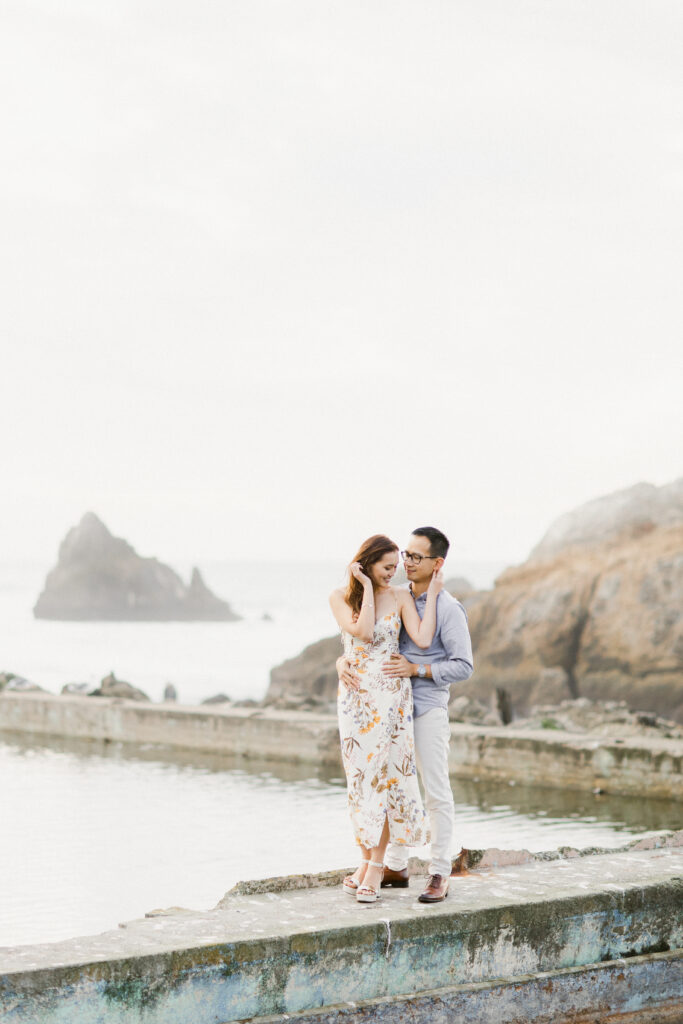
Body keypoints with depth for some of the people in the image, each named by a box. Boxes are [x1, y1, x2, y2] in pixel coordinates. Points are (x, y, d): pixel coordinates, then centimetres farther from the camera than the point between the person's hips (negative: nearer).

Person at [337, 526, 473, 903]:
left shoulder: (448, 609, -9)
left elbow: (464, 666, -11)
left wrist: (416, 669, -21)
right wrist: (344, 662, -11)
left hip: (428, 710, -6)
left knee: (436, 793, -1)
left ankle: (439, 875, 6)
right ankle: (395, 867, 23)